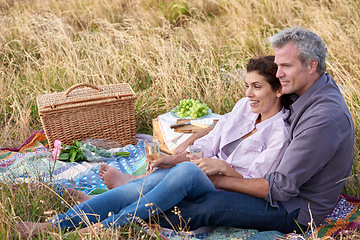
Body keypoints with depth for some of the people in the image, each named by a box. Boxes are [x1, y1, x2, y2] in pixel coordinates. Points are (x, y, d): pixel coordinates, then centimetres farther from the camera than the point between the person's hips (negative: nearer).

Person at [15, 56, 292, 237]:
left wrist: (224, 166, -25)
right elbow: (209, 144, 11)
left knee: (187, 170, -38)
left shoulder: (279, 132, -7)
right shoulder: (244, 106, 13)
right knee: (142, 186, -22)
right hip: (209, 173, 6)